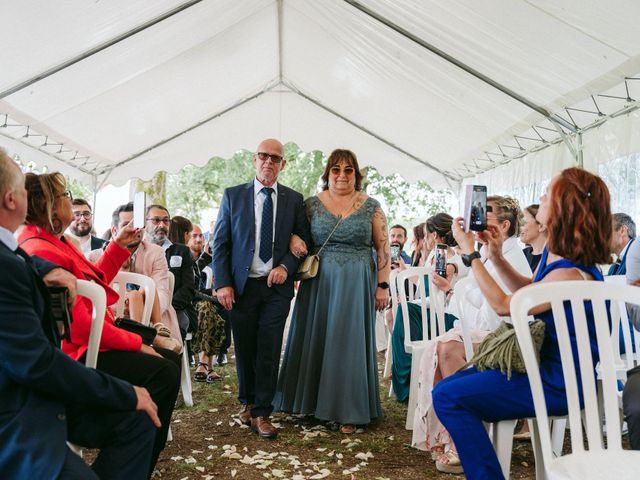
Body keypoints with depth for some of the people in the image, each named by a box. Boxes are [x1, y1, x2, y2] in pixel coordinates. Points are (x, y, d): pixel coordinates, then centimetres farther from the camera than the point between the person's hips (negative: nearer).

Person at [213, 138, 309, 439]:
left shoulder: (294, 200, 6)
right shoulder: (233, 196, 4)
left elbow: (303, 242, 7)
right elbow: (220, 242, 3)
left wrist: (286, 267, -10)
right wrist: (223, 283, -6)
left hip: (277, 287, 0)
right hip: (240, 286, 0)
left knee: (269, 352, 0)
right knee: (245, 350, 12)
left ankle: (261, 413, 14)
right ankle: (247, 402, 33)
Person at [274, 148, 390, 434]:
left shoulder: (371, 206, 3)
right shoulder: (312, 204, 4)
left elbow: (383, 249, 1)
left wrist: (382, 286, -4)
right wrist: (295, 240, -10)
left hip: (356, 283, -1)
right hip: (319, 282, 1)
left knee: (350, 342, 4)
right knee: (314, 340, 7)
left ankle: (347, 410, 17)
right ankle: (311, 400, 25)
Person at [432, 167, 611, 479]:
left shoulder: (570, 273, -27)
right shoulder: (553, 252, 2)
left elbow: (502, 305, -20)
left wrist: (470, 254, -14)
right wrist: (496, 256, 7)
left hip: (558, 383, -10)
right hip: (545, 363, 10)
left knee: (447, 396, -16)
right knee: (450, 386, 13)